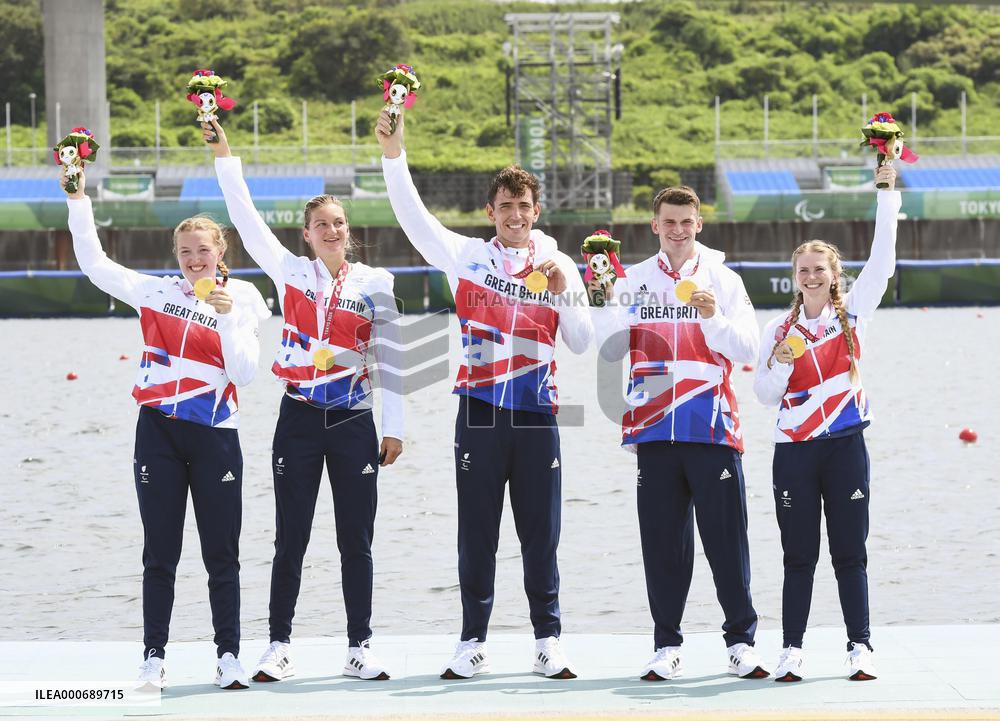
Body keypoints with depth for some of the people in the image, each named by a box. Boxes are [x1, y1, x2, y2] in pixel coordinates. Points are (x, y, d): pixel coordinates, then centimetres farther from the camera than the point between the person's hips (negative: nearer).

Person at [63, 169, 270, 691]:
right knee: (160, 554, 5)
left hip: (215, 436, -1)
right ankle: (154, 657, 10)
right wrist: (78, 201, -2)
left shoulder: (241, 301, 2)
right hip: (159, 432, 1)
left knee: (222, 554, 3)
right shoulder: (158, 292, 6)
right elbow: (95, 265, 3)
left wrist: (227, 317, -17)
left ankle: (229, 655, 10)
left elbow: (245, 372, -6)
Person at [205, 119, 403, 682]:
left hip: (354, 422, 0)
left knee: (356, 541, 3)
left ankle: (361, 647, 10)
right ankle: (279, 647, 7)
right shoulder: (291, 273, 4)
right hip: (300, 419, 0)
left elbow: (388, 359, 3)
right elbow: (246, 218, -2)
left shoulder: (375, 283, 3)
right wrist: (223, 153, -7)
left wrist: (395, 426, 0)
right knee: (291, 540, 2)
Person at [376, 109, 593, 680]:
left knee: (541, 534, 4)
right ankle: (474, 643, 10)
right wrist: (394, 153, -17)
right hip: (480, 412, 0)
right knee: (477, 534, 3)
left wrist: (562, 293, -8)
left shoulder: (560, 266, 8)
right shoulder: (468, 257, 5)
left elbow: (582, 343, 7)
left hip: (537, 415, 1)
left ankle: (548, 642, 12)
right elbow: (414, 217, -6)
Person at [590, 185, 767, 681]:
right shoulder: (633, 281, 11)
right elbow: (611, 350, 7)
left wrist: (713, 317, -18)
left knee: (726, 538, -1)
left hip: (712, 429, -2)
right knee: (663, 541, 4)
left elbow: (746, 348, -2)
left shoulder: (723, 279, 6)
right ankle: (666, 646, 9)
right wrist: (608, 300, -6)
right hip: (654, 429, 2)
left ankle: (741, 641, 7)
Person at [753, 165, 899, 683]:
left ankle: (859, 647, 8)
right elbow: (765, 396, 7)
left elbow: (881, 261, -4)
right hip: (794, 450, 1)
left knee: (850, 553, 3)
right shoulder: (780, 330, 6)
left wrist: (887, 195, -8)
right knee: (799, 556, 3)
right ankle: (791, 650, 6)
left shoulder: (853, 314, 4)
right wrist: (780, 365, -13)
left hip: (845, 446, 0)